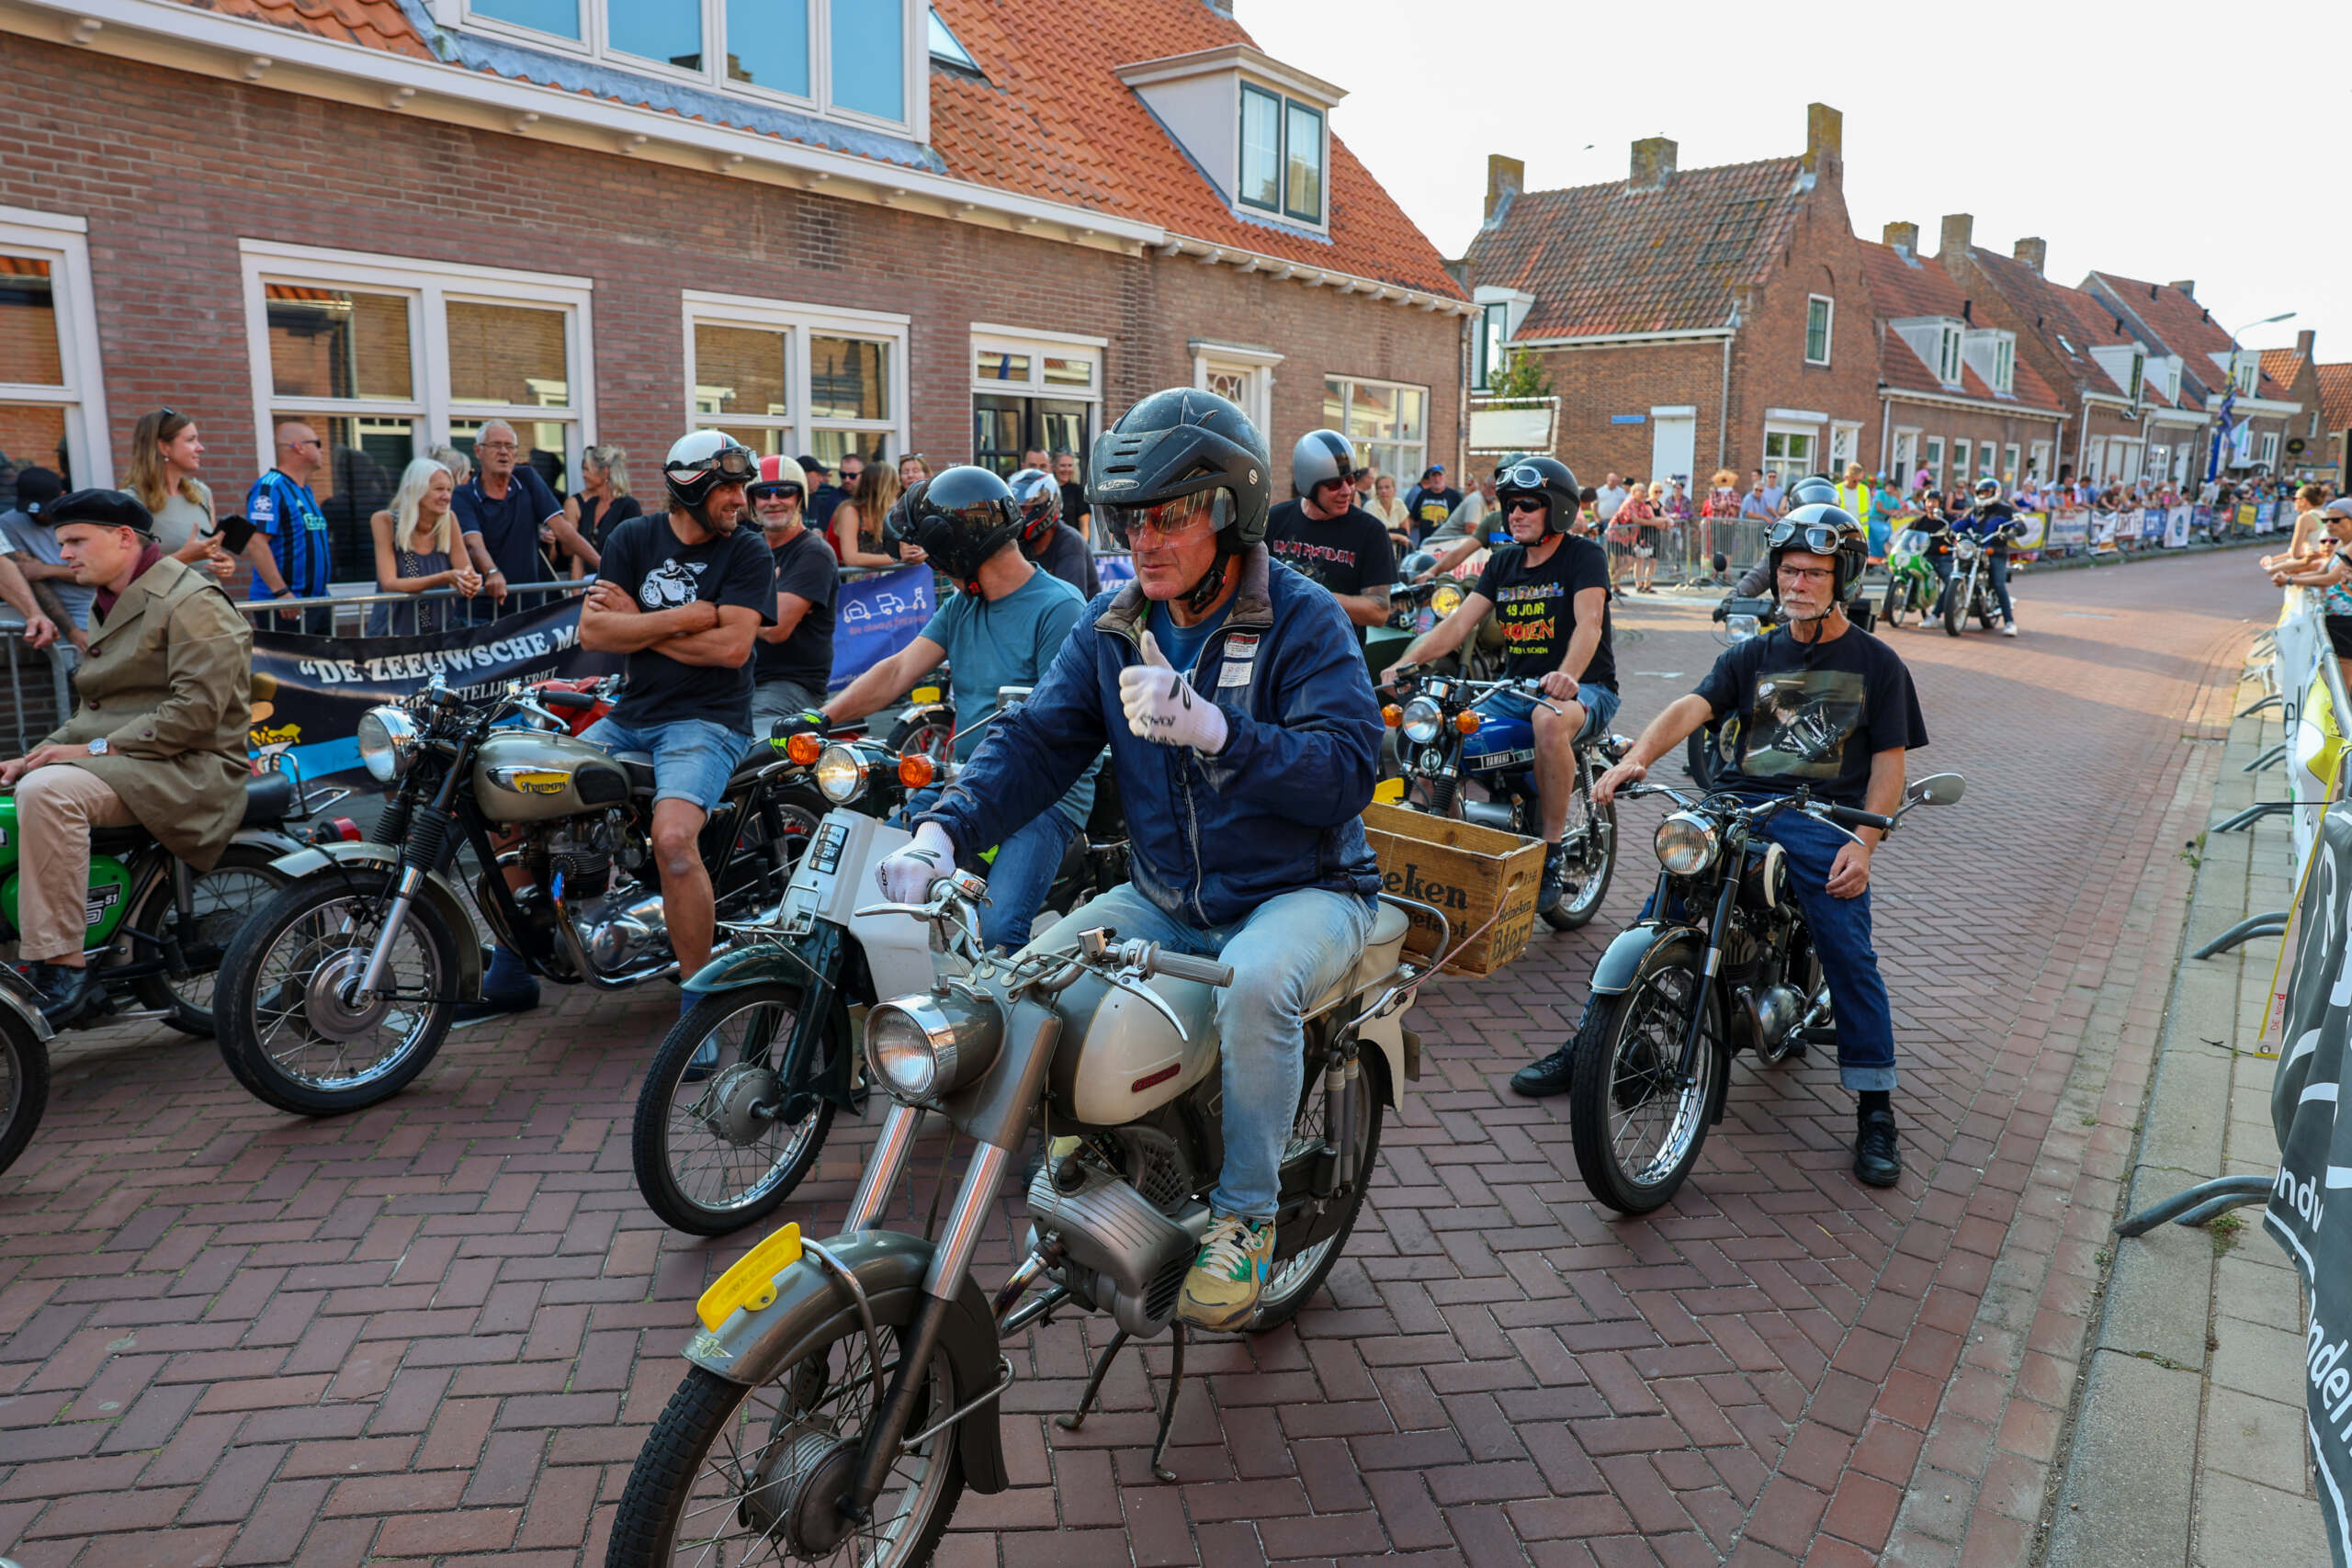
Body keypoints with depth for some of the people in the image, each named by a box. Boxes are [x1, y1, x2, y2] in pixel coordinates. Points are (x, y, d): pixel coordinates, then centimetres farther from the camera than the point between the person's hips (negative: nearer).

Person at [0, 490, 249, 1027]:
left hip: (187, 767, -10)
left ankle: (63, 969, -30)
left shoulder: (190, 600, -9)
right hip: (113, 760, 10)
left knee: (47, 792, -32)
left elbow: (197, 710, -19)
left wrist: (97, 748, -20)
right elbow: (97, 709, 25)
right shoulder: (108, 605, 23)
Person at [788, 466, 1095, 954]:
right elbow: (898, 670, 7)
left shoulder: (1058, 607, -10)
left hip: (1045, 790, -8)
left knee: (999, 932, -26)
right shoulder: (961, 606, 15)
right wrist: (822, 717, -9)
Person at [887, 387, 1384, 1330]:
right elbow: (1035, 741, -3)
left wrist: (1215, 730, -37)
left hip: (1301, 890, -5)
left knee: (1255, 980, -35)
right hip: (1166, 897, 5)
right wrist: (941, 831, -21)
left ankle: (1243, 1216, -13)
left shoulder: (1300, 619, -11)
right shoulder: (1112, 631, 5)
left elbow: (1351, 767, -23)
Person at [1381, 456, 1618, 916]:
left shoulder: (1584, 556, -5)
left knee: (1550, 719, -41)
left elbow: (1588, 623, -23)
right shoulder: (1503, 561, 13)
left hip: (1585, 687, -6)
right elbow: (1459, 623, 4)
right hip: (1515, 688, 6)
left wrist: (1567, 676, -43)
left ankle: (1553, 851, -28)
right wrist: (1405, 663, -13)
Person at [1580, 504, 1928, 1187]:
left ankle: (1875, 1111, -8)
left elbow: (1890, 762, 5)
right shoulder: (1752, 655, 16)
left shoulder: (1875, 662, 10)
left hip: (1822, 820, -2)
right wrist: (1636, 757, -22)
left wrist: (1864, 841, -11)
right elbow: (1693, 705, -1)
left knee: (1849, 954, -18)